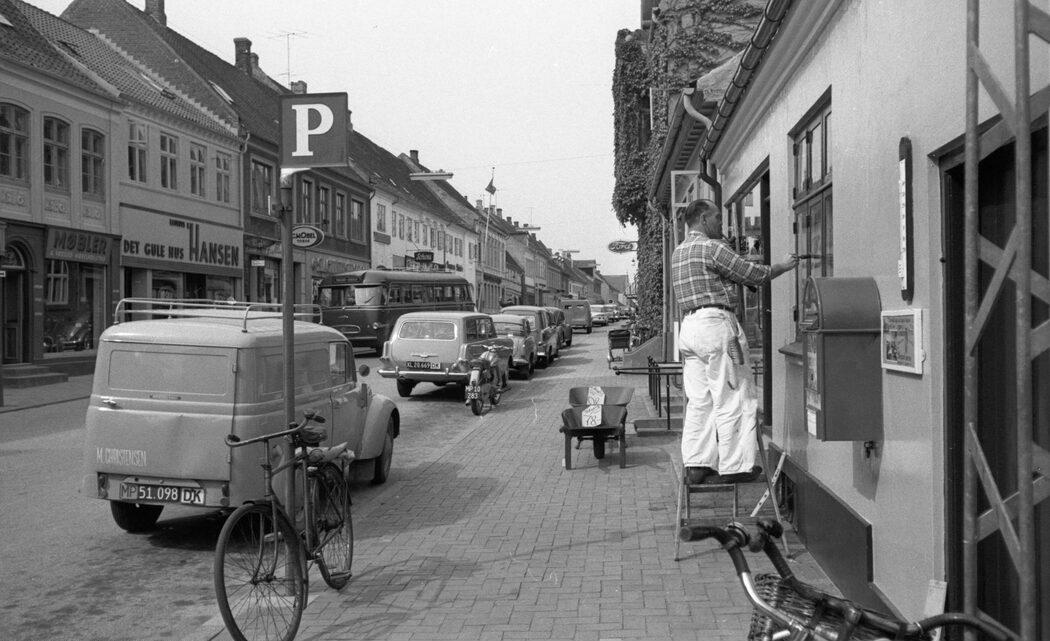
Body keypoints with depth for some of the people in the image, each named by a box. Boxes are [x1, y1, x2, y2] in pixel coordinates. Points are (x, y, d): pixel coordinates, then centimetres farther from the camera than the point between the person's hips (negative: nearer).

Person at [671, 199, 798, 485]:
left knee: (698, 400, 8)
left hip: (688, 327, 9)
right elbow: (752, 273, -6)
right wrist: (783, 266, 10)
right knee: (733, 398, -2)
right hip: (715, 323, -9)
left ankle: (696, 465, 8)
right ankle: (734, 467, 1)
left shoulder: (679, 252, 19)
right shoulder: (712, 247, -9)